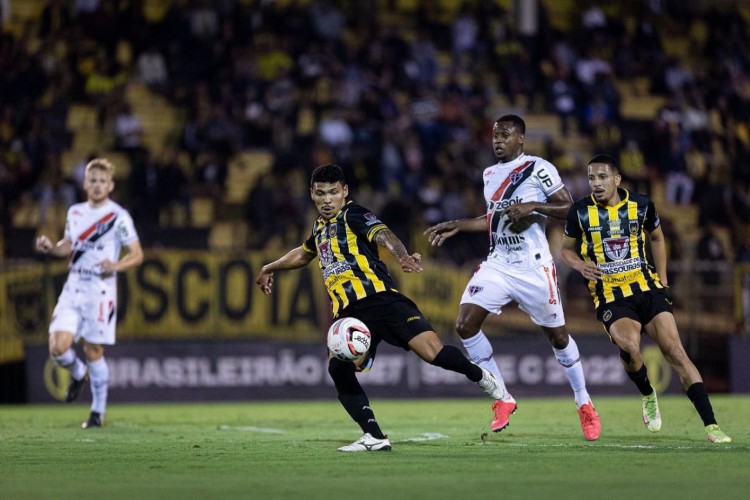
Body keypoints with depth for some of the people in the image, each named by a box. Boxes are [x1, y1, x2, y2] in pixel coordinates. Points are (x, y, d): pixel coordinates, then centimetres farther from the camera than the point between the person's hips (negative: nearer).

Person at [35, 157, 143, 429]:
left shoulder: (119, 216, -6)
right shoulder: (75, 212, 11)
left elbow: (137, 254, -5)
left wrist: (116, 266, -25)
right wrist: (51, 248, 2)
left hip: (100, 291, -4)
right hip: (73, 288, 4)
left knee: (94, 352, -1)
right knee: (58, 347, -10)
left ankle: (98, 411, 13)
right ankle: (78, 373, 24)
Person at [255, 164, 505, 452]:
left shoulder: (354, 215, 2)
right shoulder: (320, 227, 25)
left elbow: (382, 234, -20)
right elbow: (304, 254, 48)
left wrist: (401, 255, -40)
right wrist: (271, 268, 59)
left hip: (378, 298, -7)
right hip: (348, 314, 7)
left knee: (433, 352, -20)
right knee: (339, 369, -17)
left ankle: (480, 377, 9)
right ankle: (374, 437, -14)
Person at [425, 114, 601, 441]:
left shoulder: (539, 169, -7)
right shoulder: (490, 174, 13)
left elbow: (570, 209, -8)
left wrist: (535, 207, -21)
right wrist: (457, 226, 18)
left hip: (533, 267, -6)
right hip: (498, 265, 6)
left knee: (557, 335, 5)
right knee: (465, 325, -11)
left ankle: (584, 404, 24)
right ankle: (503, 399, -1)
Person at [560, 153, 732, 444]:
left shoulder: (641, 205, 0)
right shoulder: (580, 212, -3)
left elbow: (657, 238, 19)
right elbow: (567, 249, 12)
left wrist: (662, 281, 13)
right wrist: (581, 266, -10)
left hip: (647, 289, 2)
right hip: (610, 297, -1)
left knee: (675, 351, -10)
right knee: (629, 346, -30)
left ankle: (711, 426, -10)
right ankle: (647, 395, 3)